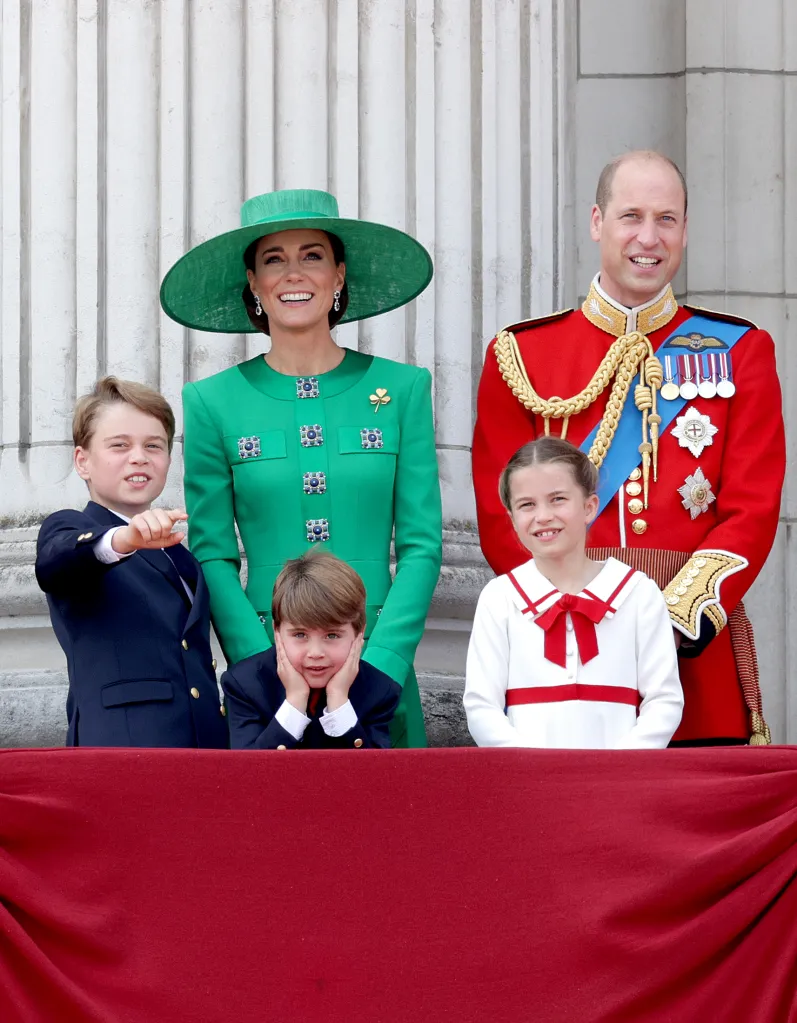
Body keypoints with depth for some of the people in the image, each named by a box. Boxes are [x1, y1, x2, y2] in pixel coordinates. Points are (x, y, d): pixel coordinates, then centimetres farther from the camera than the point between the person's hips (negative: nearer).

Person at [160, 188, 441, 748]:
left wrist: (376, 670, -11)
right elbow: (212, 557, 0)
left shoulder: (402, 388, 4)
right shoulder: (213, 402, 3)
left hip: (382, 665, 1)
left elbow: (422, 545, 1)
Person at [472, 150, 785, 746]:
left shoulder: (740, 351, 8)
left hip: (699, 652, 0)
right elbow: (502, 517, 3)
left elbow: (753, 512, 1)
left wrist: (675, 620, -13)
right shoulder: (521, 355, 7)